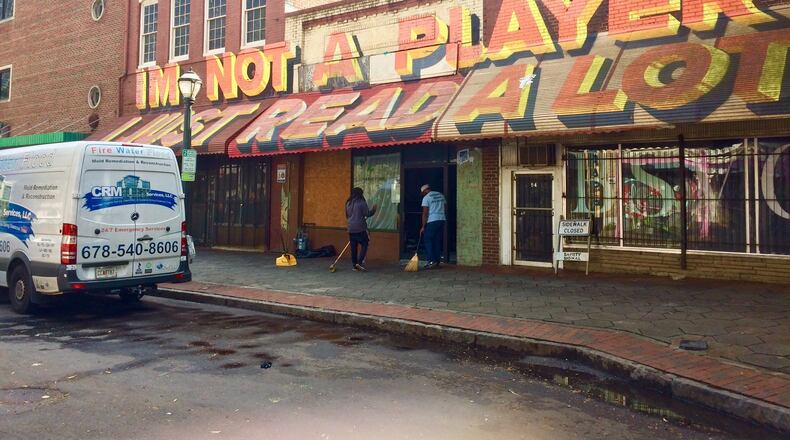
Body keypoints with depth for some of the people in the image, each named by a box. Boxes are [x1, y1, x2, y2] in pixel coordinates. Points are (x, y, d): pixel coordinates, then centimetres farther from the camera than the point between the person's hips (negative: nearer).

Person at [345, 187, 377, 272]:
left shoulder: (348, 203, 10)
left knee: (353, 247, 9)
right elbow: (367, 214, -8)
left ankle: (354, 265, 11)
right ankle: (359, 262, -10)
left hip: (351, 229, 6)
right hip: (360, 228, -6)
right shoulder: (361, 202, -9)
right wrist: (374, 209, 9)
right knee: (364, 245, 4)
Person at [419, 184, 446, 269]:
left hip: (432, 221, -7)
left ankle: (432, 261, -8)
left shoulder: (426, 198, -5)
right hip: (442, 220, 7)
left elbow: (425, 213, -9)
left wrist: (423, 226, -8)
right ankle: (437, 262, 9)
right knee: (438, 241, 9)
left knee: (428, 240, 1)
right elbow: (445, 206, 27)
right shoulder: (440, 195, 14)